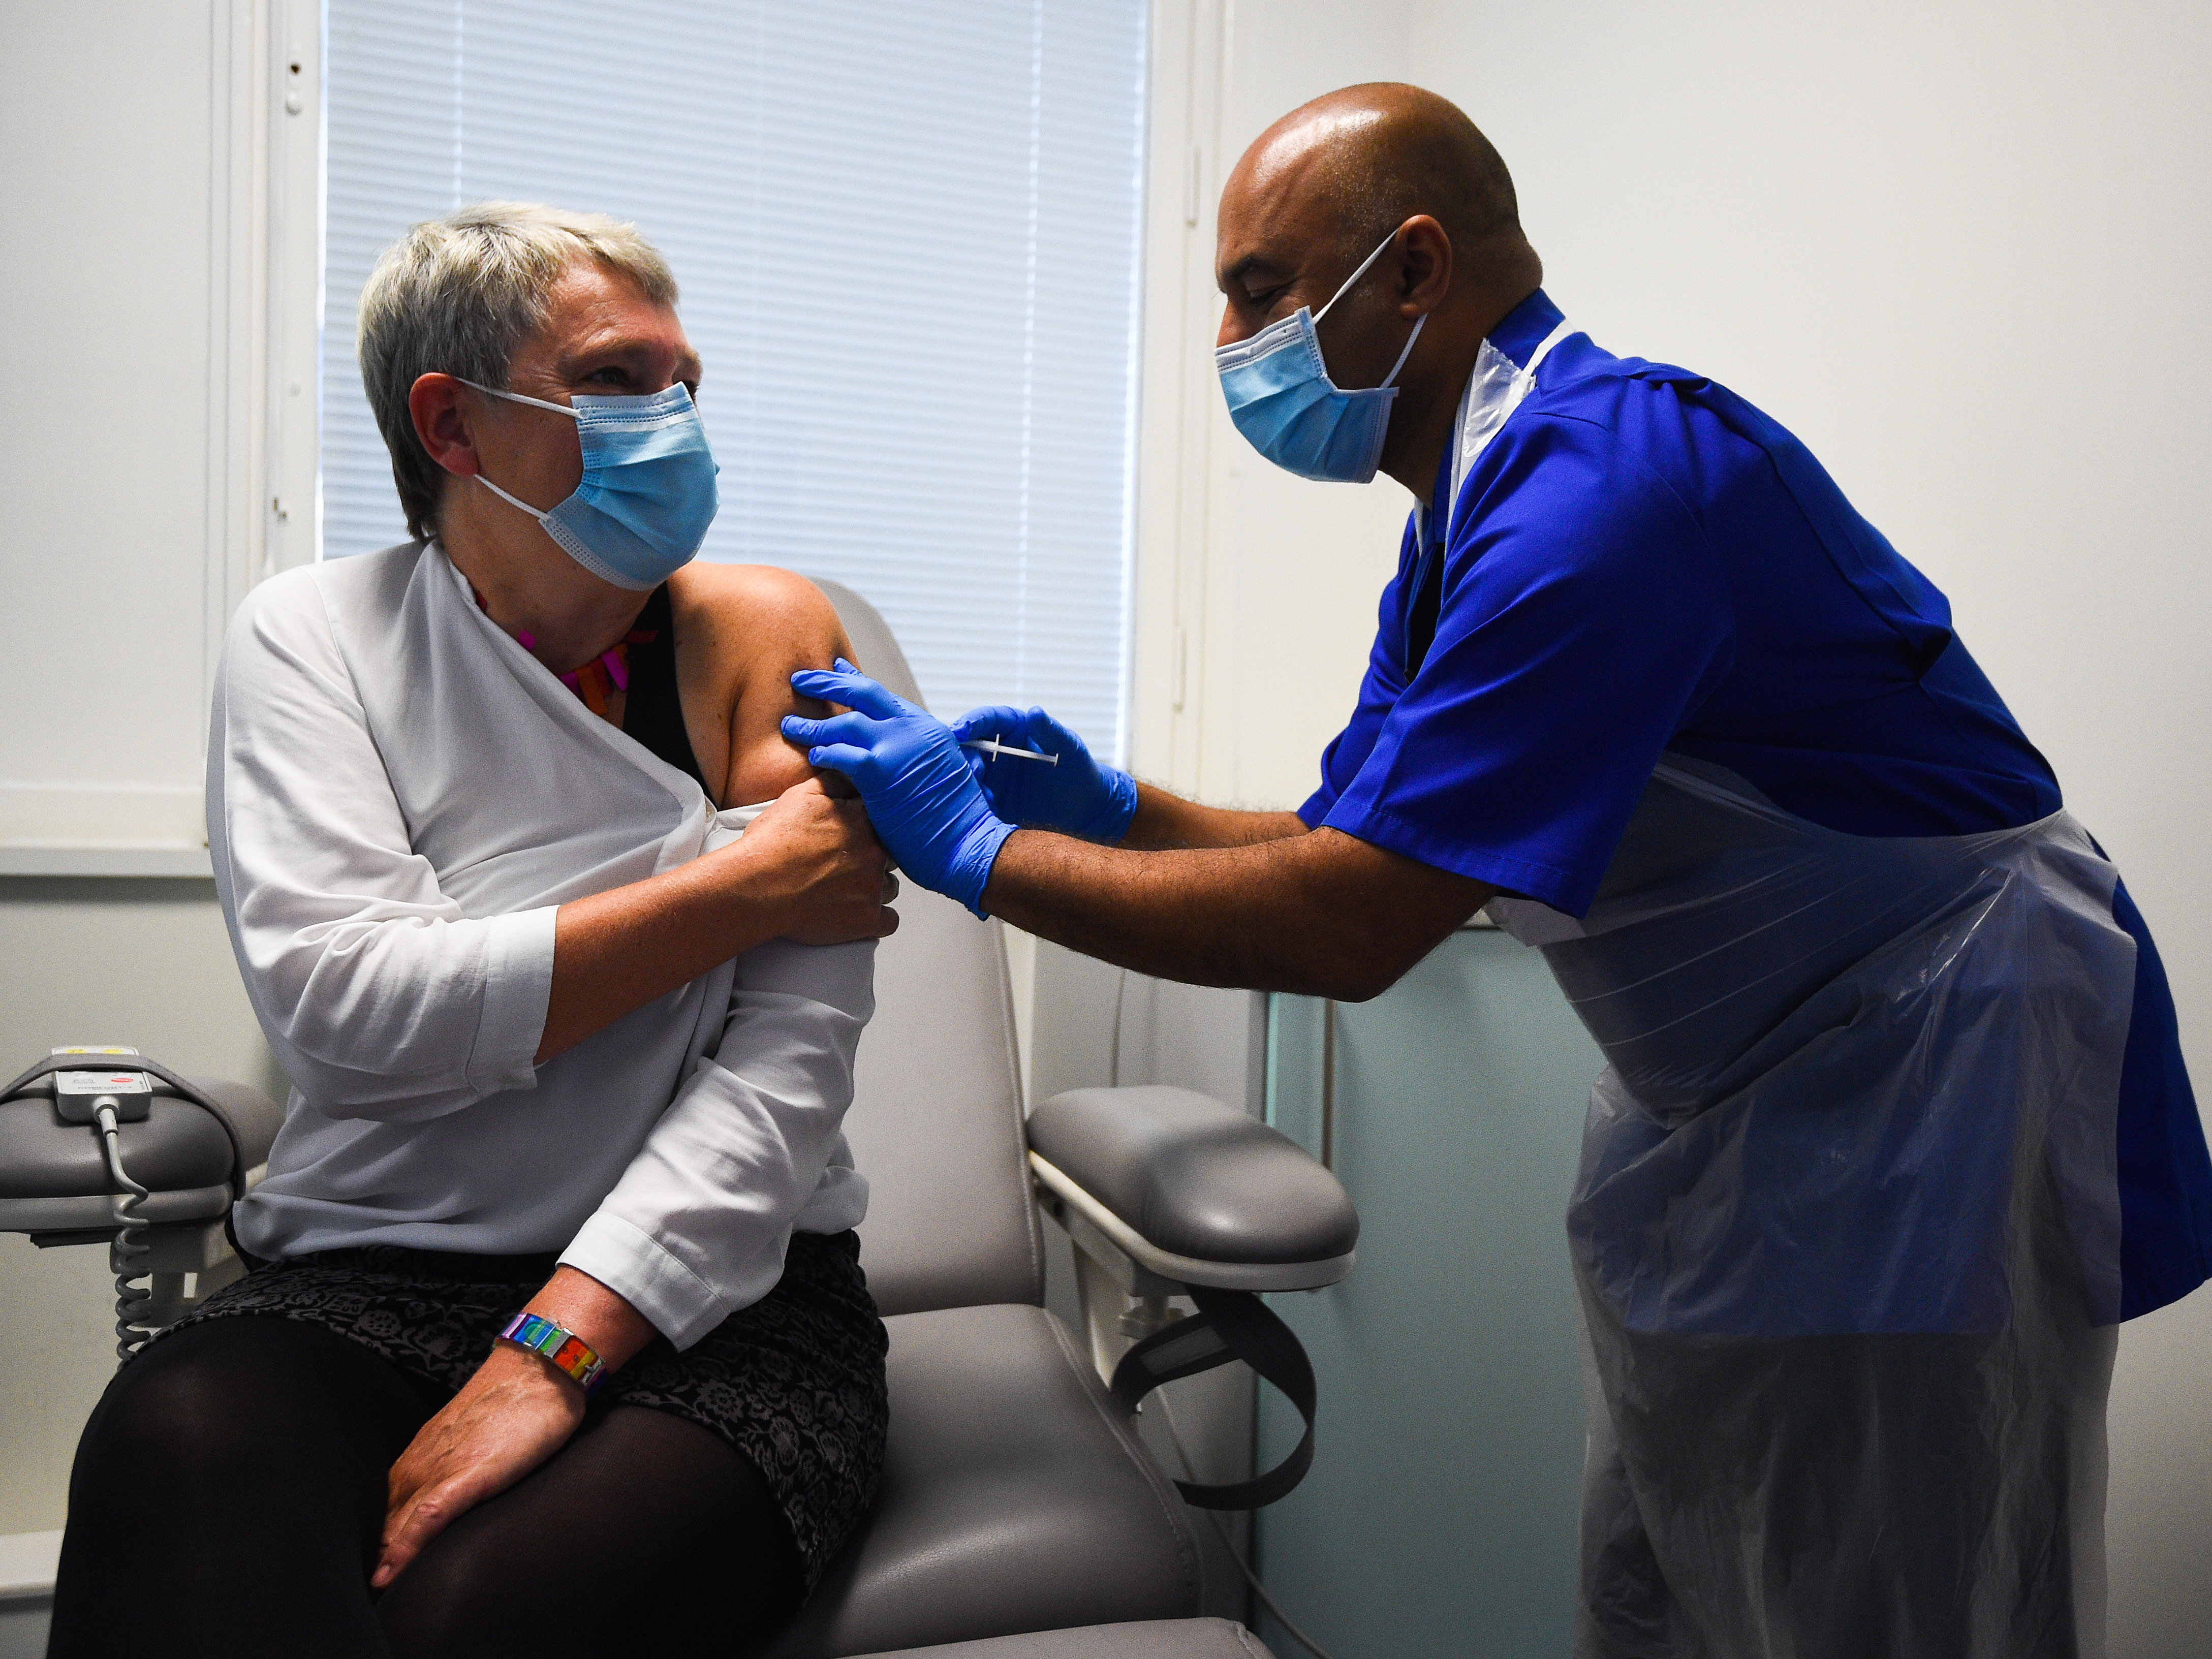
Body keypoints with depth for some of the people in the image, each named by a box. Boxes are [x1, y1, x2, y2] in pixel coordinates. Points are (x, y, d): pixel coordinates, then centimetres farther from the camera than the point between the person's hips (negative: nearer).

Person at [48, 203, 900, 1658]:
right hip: (376, 1276, 2)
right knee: (179, 1445, -31)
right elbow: (344, 1003, -13)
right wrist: (740, 887, -12)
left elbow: (789, 1061, -9)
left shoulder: (766, 635, 2)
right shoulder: (311, 637, 5)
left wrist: (556, 1351, -19)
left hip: (712, 1288, -1)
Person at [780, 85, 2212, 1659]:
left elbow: (1348, 931, -29)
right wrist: (1114, 807, -5)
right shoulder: (1471, 520, 6)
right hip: (1728, 1105, 9)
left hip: (1925, 1085, -9)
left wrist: (984, 848, -20)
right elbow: (1355, 850, 9)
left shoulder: (1605, 479, -26)